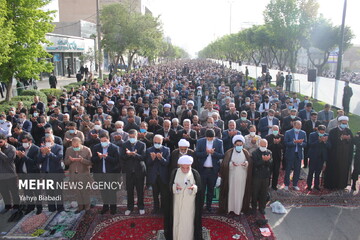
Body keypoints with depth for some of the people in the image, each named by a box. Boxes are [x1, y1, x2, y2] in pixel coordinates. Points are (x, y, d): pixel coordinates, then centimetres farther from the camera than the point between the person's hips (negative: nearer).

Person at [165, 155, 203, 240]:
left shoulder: (195, 173, -8)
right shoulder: (175, 172, -4)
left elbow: (200, 188, -5)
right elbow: (170, 186, 0)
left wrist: (194, 188, -26)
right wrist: (175, 187, -22)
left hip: (189, 203, -1)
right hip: (177, 202, 2)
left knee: (188, 222, 3)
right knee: (177, 221, 9)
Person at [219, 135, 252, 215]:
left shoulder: (246, 152, 5)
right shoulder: (229, 152, -2)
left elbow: (250, 163, 5)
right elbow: (224, 164, -6)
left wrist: (246, 163, -17)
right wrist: (231, 164, -24)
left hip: (242, 177, 2)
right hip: (232, 177, -2)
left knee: (241, 192, 5)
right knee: (231, 191, 2)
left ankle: (240, 208, 17)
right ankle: (229, 208, 14)